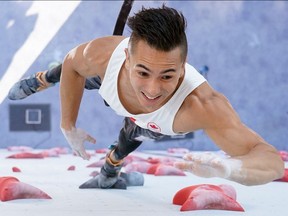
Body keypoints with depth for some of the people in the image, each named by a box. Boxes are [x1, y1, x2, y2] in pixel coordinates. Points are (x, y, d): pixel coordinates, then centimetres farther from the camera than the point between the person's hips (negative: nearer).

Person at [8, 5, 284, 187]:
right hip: (105, 79, 2)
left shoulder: (203, 105, -56)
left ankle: (112, 165, 62)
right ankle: (41, 80, 66)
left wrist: (230, 167, -83)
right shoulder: (103, 55, -46)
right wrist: (68, 126, -17)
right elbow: (72, 63, -19)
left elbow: (272, 161, -63)